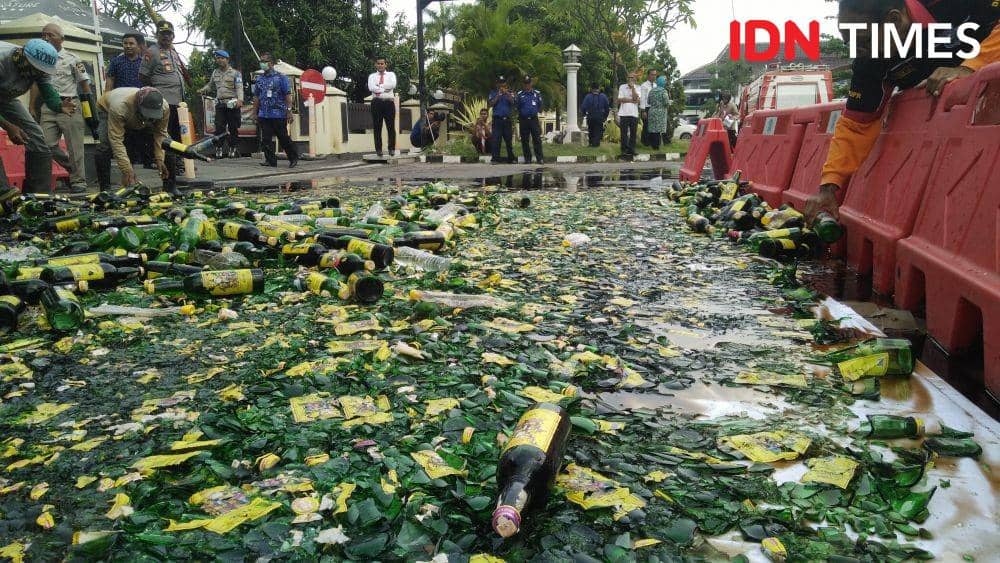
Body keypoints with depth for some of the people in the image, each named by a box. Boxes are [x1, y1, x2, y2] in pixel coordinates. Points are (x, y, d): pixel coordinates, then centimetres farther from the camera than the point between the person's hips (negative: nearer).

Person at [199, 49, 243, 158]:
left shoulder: (235, 73, 3)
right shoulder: (215, 73, 18)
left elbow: (239, 87, -7)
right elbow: (210, 85, 30)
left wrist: (240, 99, -23)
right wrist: (202, 90, 11)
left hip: (232, 104, -4)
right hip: (220, 103, 4)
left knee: (233, 127, 0)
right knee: (219, 127, -3)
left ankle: (233, 148, 9)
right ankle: (219, 148, 2)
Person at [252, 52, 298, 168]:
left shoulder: (281, 77, -2)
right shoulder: (259, 79, 13)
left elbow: (287, 95, -7)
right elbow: (256, 97, 17)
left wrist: (289, 111, -13)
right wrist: (255, 112, 11)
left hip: (279, 114, -5)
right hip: (263, 115, 5)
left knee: (283, 138, 2)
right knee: (266, 139, 0)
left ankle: (293, 158, 17)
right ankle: (270, 160, 6)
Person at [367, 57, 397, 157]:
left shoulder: (391, 74, 15)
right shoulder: (372, 76, 15)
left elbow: (393, 85, -6)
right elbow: (371, 88, -5)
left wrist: (379, 87, -5)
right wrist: (385, 89, -10)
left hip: (389, 102, 0)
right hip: (377, 102, 0)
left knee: (391, 126, -2)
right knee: (377, 127, -1)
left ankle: (392, 149, 2)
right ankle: (378, 149, 1)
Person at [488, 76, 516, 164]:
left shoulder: (510, 93, 12)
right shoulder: (493, 93, 9)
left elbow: (513, 102, -5)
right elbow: (491, 104, -4)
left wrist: (506, 93, -14)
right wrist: (498, 95, -10)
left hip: (507, 119, 2)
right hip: (497, 119, -2)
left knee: (509, 140, 5)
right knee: (496, 140, -6)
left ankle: (511, 158, 12)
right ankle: (495, 159, -7)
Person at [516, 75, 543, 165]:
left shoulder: (537, 93, 8)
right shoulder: (520, 94, 8)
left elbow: (540, 106, 13)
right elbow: (517, 107, 13)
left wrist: (536, 112, 6)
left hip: (534, 119, -1)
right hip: (523, 120, 1)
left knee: (537, 139, -6)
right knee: (524, 140, 3)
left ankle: (539, 158, -5)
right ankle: (527, 159, 10)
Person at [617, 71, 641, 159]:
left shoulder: (637, 88, 10)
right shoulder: (622, 87, 6)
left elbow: (636, 98, -8)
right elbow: (620, 99, -4)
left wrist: (632, 87, -8)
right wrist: (632, 100, -8)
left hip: (634, 113, 1)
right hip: (624, 113, -1)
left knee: (633, 133, 2)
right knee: (624, 133, -2)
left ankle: (631, 150, 10)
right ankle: (624, 150, 2)